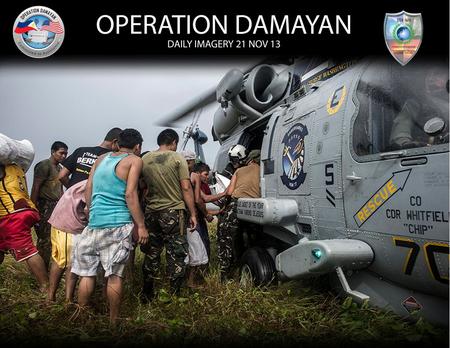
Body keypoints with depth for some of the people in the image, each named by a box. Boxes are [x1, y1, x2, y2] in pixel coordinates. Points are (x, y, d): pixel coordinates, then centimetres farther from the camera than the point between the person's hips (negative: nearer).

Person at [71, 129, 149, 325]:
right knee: (115, 275, 2)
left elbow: (88, 190, 16)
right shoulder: (134, 160, 1)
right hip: (118, 223, -5)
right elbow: (130, 194, -10)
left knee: (87, 272, 12)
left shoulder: (102, 158, 17)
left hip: (94, 222, 5)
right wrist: (141, 225, -9)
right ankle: (113, 321, 11)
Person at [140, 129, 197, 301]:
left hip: (151, 212, 5)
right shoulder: (177, 158, -6)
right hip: (173, 211, -4)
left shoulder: (145, 159, 5)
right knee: (176, 254, 6)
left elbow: (141, 187, 9)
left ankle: (147, 295, 26)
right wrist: (193, 213, -4)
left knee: (151, 254, 16)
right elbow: (186, 188, -10)